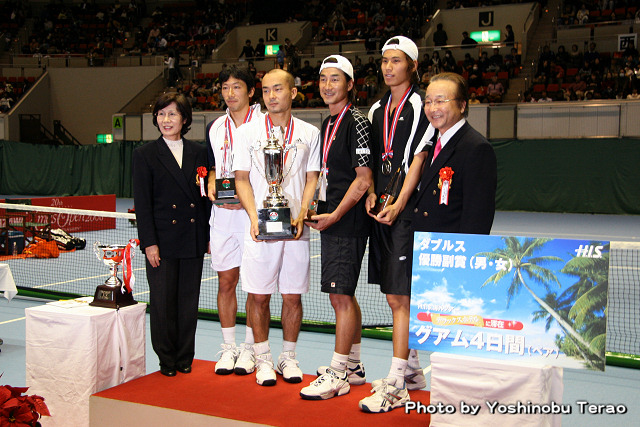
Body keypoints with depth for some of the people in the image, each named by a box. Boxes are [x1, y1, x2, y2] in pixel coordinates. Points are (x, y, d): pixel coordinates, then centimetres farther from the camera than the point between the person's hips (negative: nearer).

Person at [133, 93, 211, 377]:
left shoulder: (198, 153, 9)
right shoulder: (145, 154, 1)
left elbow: (206, 197, 11)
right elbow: (142, 203, -3)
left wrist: (209, 236, 5)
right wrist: (149, 243, -10)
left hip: (193, 241, 3)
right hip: (162, 241, -3)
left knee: (189, 301, 8)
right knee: (163, 302, 3)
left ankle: (185, 358, 21)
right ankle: (167, 360, 18)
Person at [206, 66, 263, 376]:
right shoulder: (214, 128, 13)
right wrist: (212, 187, 1)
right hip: (222, 212, 4)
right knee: (225, 282, 7)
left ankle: (249, 347, 14)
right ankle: (228, 347, 18)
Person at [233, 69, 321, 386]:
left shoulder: (310, 133, 7)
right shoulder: (248, 131, 6)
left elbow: (312, 179, 7)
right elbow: (242, 179, 6)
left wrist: (301, 214, -8)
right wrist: (254, 216, -8)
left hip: (295, 228, 1)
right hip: (260, 226, 0)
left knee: (293, 296, 6)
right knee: (259, 296, 2)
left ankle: (288, 357, 21)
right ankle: (263, 359, 17)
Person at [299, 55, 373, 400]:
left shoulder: (357, 122, -11)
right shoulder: (328, 123, 16)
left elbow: (364, 179, -15)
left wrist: (335, 215, -16)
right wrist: (318, 210, 14)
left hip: (348, 222, -9)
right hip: (331, 221, 9)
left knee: (340, 296, -6)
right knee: (344, 296, 15)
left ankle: (337, 375, 2)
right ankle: (353, 366, 26)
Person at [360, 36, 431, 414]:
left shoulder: (420, 106, -5)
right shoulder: (377, 110, 17)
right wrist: (372, 193, 5)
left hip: (408, 210, -7)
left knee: (401, 297, -7)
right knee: (395, 297, 12)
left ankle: (396, 386, -1)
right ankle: (412, 370, 26)